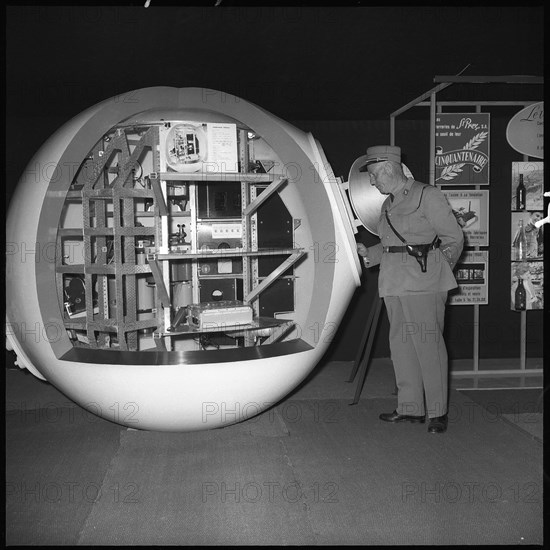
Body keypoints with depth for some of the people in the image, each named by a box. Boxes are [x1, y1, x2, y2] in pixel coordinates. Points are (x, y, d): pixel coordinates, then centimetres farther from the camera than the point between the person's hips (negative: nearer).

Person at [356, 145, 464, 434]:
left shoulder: (428, 196, -3)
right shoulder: (388, 204, 18)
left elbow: (454, 238, 0)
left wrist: (437, 271, 3)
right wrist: (367, 253, 8)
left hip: (423, 283, -7)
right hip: (393, 284, 7)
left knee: (428, 343, -6)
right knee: (400, 343, 8)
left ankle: (438, 412, 3)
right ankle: (410, 407, 18)